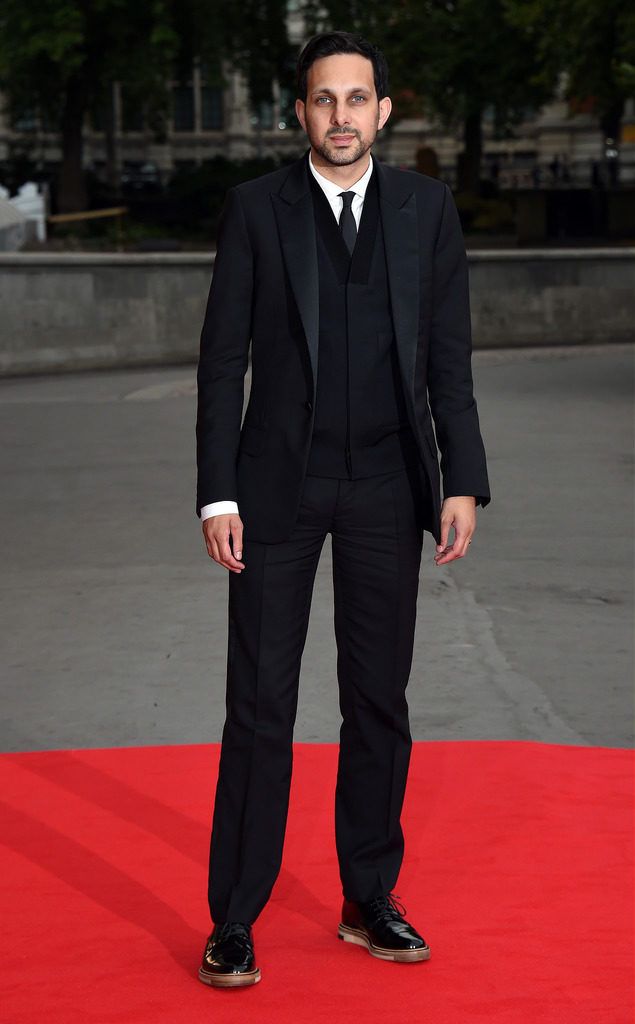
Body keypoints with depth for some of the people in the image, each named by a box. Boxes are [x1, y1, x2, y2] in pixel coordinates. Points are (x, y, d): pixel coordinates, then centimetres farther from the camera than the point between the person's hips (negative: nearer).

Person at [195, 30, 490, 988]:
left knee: (380, 700, 9)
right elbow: (223, 358, -2)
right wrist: (218, 495, -8)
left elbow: (449, 356, 4)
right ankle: (234, 920, 7)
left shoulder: (427, 206, 4)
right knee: (260, 704, -1)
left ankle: (370, 900, 22)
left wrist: (463, 483, -3)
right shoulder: (255, 207, -1)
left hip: (387, 485, 2)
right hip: (281, 480, -2)